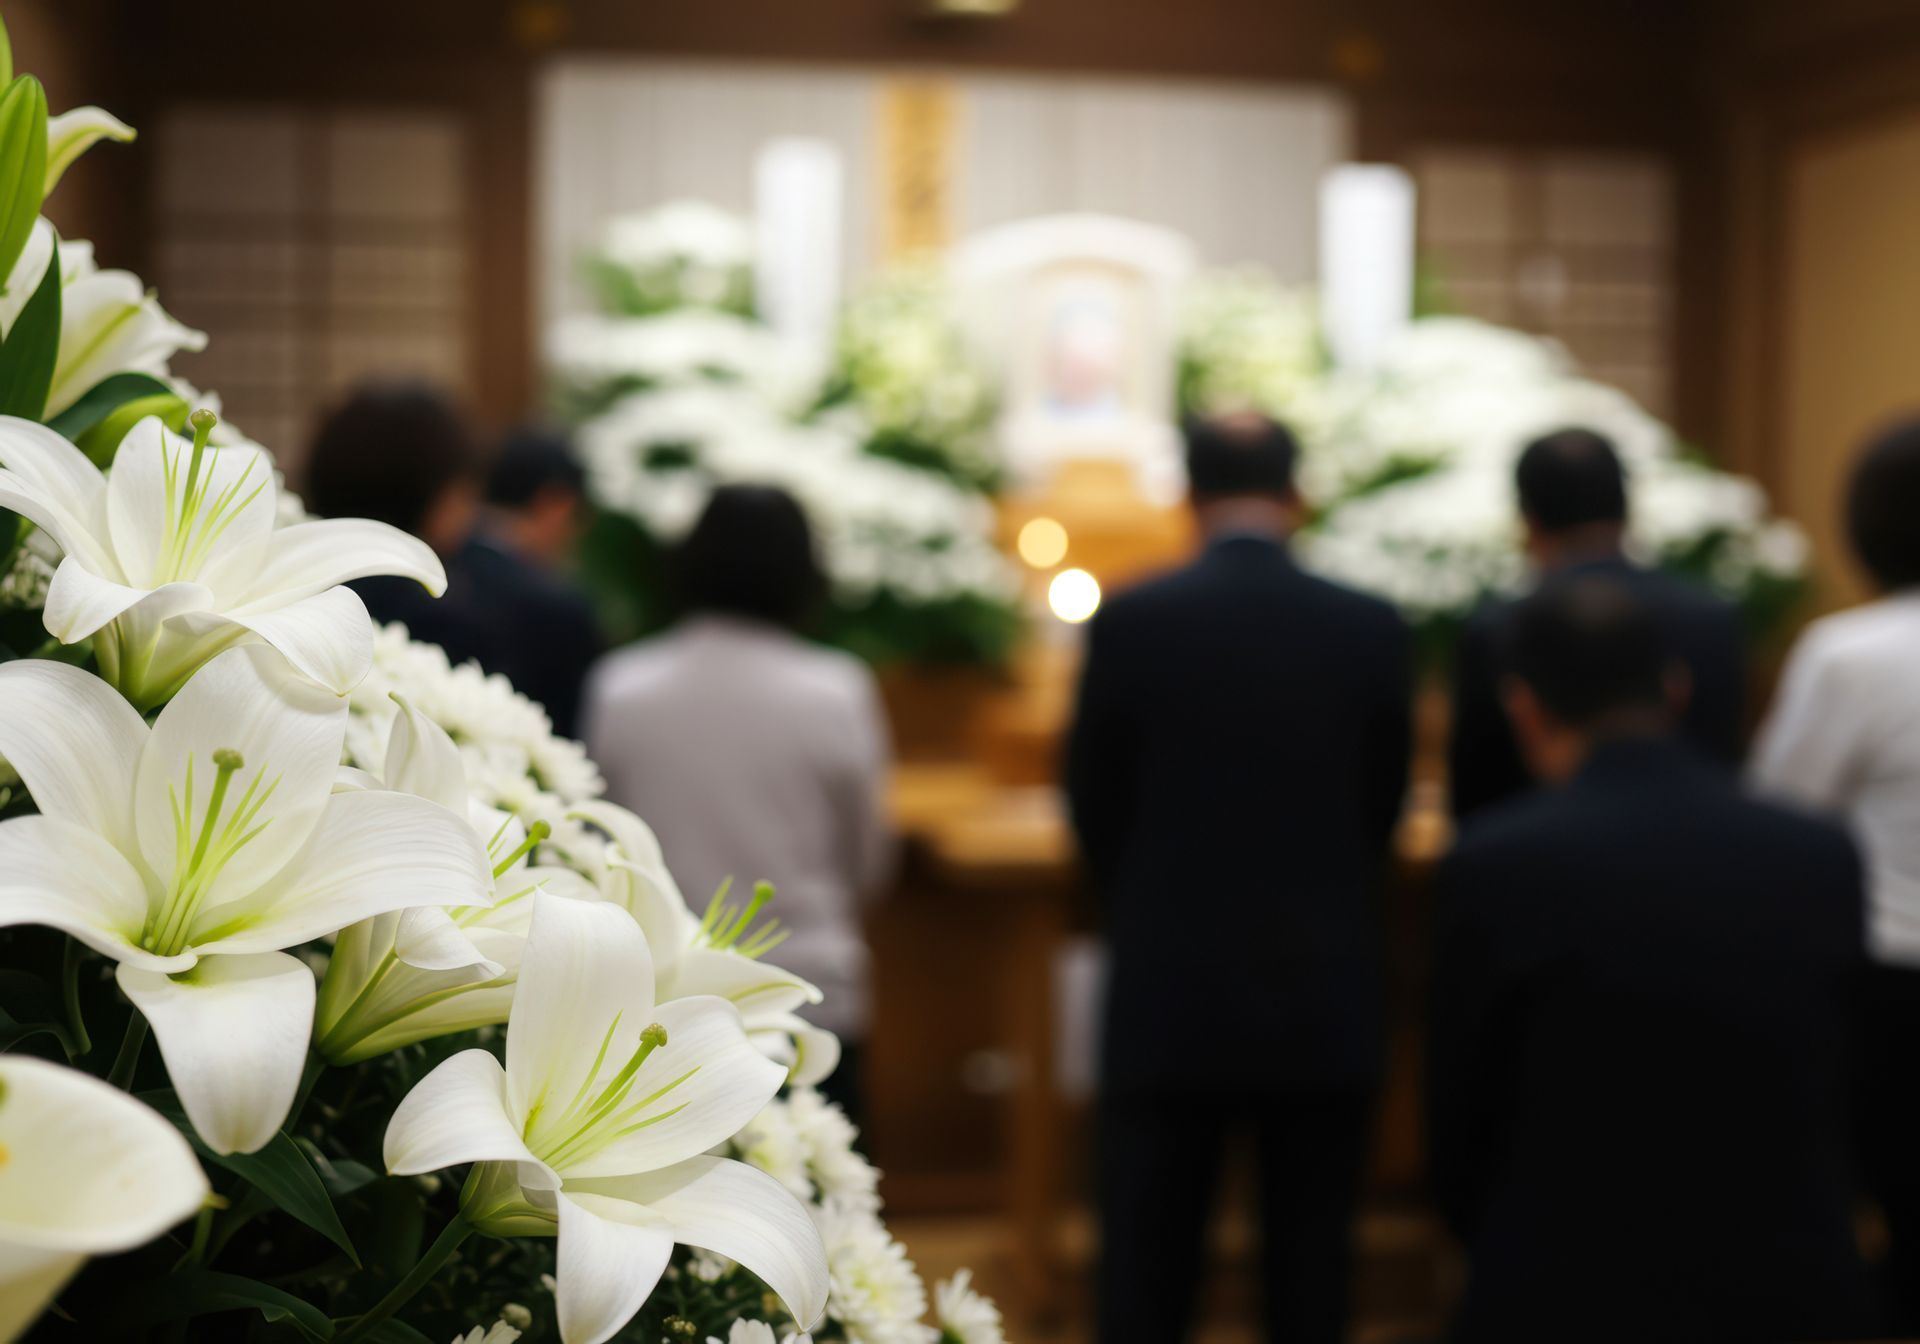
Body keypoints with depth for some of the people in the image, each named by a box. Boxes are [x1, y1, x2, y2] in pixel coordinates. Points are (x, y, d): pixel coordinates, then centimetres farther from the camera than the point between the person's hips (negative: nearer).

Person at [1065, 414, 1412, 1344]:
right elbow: (1382, 808, 7)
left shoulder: (1129, 622, -8)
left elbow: (1093, 804, 2)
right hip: (1324, 997, 1)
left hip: (1167, 995, -1)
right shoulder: (1372, 631, -4)